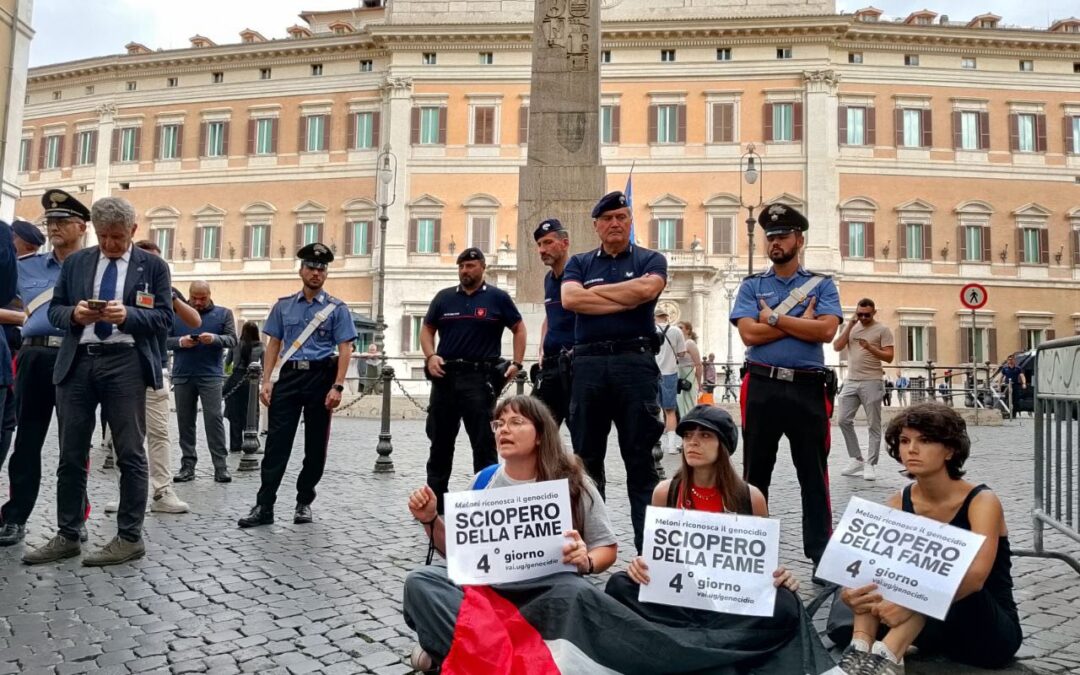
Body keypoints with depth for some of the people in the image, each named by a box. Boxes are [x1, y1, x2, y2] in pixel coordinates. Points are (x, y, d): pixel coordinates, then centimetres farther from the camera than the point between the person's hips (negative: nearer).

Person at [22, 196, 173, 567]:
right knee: (71, 454, 7)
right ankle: (67, 536, 18)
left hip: (125, 362, -3)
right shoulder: (75, 262, 14)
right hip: (78, 361, 3)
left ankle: (129, 538, 7)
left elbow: (163, 317, -1)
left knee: (130, 453, 0)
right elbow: (54, 308, 13)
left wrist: (127, 314, -18)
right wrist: (74, 313, -9)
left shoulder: (153, 266, 5)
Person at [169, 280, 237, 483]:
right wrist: (180, 342, -12)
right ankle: (188, 466, 12)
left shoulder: (223, 314, 8)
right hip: (182, 376, 2)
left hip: (211, 375, -2)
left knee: (214, 419, -7)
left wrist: (214, 338, -19)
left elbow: (232, 340, 0)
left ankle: (221, 467, -4)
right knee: (185, 421, 5)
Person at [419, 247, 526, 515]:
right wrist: (430, 356, -3)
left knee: (484, 442, 0)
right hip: (445, 376, 4)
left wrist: (517, 364, -4)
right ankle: (434, 498, 22)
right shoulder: (444, 297, 10)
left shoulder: (497, 297, 2)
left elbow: (519, 329, 6)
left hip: (480, 377, -3)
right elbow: (427, 329, 15)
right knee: (440, 441, 11)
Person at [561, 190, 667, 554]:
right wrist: (625, 300, -6)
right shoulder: (579, 263, 16)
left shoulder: (650, 260, 11)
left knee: (640, 457, 0)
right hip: (588, 363, 3)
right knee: (586, 457, 8)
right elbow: (569, 298, -4)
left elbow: (647, 289, -13)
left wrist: (594, 291, -2)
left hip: (635, 361, -2)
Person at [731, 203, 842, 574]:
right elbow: (749, 334, -7)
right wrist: (800, 322, -6)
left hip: (808, 388, -1)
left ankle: (821, 552, 16)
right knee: (755, 472, 9)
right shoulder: (752, 285, 8)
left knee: (814, 474, 6)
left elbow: (826, 330, -11)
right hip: (762, 387, 1)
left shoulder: (822, 285, 6)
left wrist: (774, 319, -8)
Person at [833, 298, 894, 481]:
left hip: (871, 382, -5)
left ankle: (870, 465, 3)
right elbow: (837, 347, 0)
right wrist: (850, 325, -4)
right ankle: (856, 459, 16)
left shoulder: (882, 329, -1)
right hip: (850, 381, 5)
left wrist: (870, 348, -21)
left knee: (873, 425, -1)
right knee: (844, 420, 4)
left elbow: (889, 357, -6)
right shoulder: (850, 327, 12)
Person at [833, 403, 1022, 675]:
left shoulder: (982, 501, -17)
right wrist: (854, 595, -37)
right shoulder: (898, 504, -3)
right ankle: (861, 648, -36)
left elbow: (976, 576, -34)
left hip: (992, 633, -4)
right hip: (934, 627, 5)